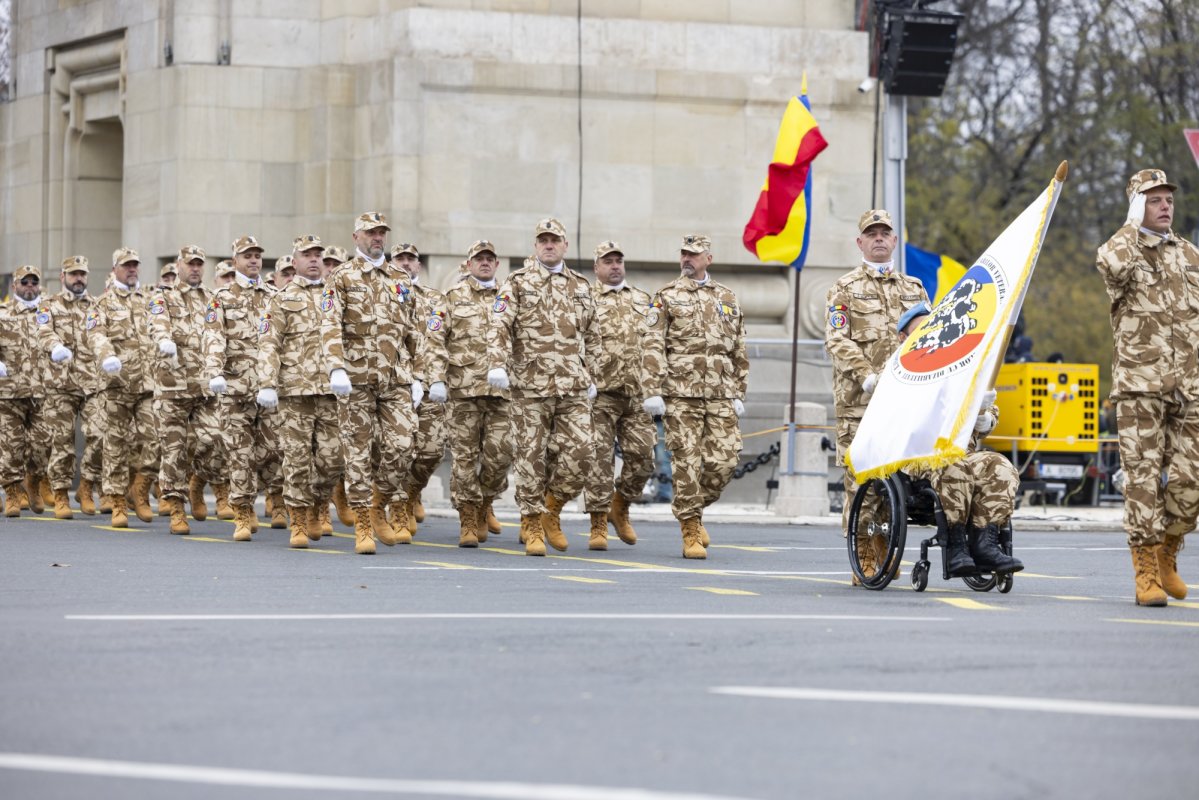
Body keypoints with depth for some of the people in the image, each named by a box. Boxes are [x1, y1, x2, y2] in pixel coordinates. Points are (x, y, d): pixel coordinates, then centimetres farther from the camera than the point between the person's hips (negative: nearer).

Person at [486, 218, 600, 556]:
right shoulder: (518, 283, 4)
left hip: (573, 388, 3)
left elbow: (591, 336, 23)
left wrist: (591, 376, 19)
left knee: (581, 451, -7)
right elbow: (499, 326, -6)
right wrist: (497, 364, -20)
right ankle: (532, 525, 9)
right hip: (530, 387, -3)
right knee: (532, 457, -1)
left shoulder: (581, 286, 16)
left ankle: (552, 507, 14)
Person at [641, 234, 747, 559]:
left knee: (724, 461, -4)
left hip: (720, 397, 3)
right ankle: (690, 532, 3)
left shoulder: (727, 298, 16)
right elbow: (652, 347, -2)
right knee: (687, 464, -4)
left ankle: (694, 509, 21)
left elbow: (739, 352, 19)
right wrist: (652, 392, -11)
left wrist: (738, 394, 14)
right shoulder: (666, 297, 5)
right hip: (681, 395, -3)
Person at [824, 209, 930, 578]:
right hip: (860, 398, -3)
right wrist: (867, 375, -17)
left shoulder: (914, 289, 23)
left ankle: (887, 549, 8)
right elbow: (838, 340, -3)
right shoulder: (844, 289, 10)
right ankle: (863, 559, -5)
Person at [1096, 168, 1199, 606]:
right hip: (1139, 384, -4)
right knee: (1143, 476, -7)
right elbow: (1111, 264, -25)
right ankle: (1146, 573, -6)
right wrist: (1134, 225, -11)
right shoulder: (1124, 247, 2)